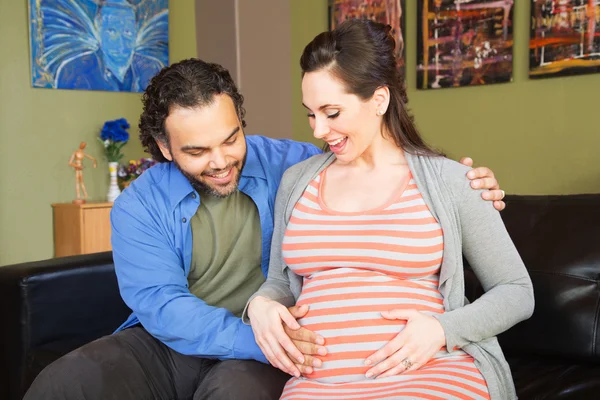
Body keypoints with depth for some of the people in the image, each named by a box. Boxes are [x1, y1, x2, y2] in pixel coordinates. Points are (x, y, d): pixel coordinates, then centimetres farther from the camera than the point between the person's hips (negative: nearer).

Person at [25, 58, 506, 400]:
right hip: (168, 343, 2)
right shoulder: (139, 208, -2)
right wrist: (255, 339, -29)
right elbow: (161, 305, -14)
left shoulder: (287, 164, -1)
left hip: (257, 355, -1)